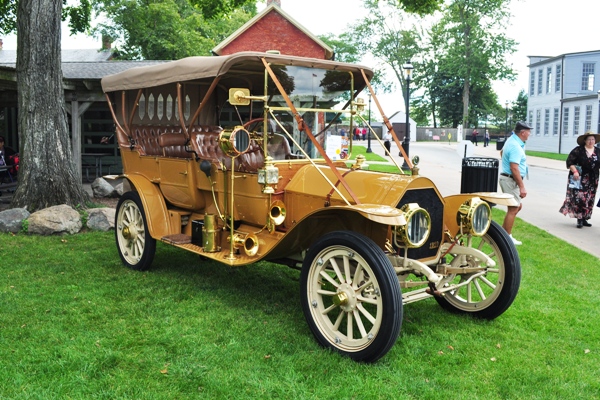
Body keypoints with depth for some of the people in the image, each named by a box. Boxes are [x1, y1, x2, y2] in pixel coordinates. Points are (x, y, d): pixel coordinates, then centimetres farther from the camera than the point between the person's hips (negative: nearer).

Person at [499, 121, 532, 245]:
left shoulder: (511, 140, 11)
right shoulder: (516, 147, -21)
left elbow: (502, 152, 33)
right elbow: (514, 168, -27)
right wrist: (522, 186, -26)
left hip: (506, 178, 11)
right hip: (511, 180, -11)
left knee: (518, 206, 16)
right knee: (513, 209, -4)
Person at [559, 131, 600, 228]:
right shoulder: (578, 150, -4)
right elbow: (569, 161, -7)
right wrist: (574, 171, -18)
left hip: (592, 180, 5)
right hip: (579, 179, -5)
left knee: (589, 199, 7)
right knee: (579, 198, -10)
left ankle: (584, 219, 15)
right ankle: (579, 219, -5)